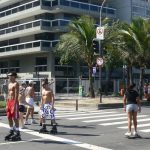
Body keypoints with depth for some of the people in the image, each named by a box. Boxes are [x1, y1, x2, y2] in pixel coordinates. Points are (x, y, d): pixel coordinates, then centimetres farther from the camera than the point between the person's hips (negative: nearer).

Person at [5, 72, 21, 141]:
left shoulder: (16, 84, -8)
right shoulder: (9, 84, 18)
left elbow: (16, 94, -16)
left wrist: (14, 104, -22)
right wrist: (7, 104, 15)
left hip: (14, 102, -8)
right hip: (9, 102, 8)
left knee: (15, 118, -5)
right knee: (9, 117, 11)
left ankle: (17, 134, 1)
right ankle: (11, 132, 21)